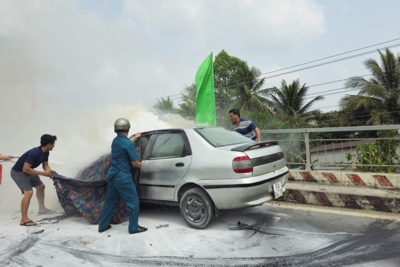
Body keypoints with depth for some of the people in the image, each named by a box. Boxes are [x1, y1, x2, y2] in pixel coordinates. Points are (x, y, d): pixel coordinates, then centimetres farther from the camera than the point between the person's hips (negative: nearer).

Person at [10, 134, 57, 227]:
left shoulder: (46, 152, -5)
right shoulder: (34, 153, -33)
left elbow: (45, 165, 4)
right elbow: (26, 169, -35)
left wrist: (50, 172, -18)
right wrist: (43, 173, -32)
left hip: (28, 171, 10)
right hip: (18, 172, -10)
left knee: (41, 186, 18)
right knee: (29, 192, -22)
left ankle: (42, 208, 32)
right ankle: (24, 220, -16)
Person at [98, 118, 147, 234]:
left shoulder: (115, 141, 8)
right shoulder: (129, 144, -18)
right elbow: (134, 163, -14)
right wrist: (140, 164, 8)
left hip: (112, 176, 9)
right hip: (123, 177, -8)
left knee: (110, 201, 19)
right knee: (133, 201, 4)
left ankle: (102, 226, 29)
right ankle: (134, 227, 11)